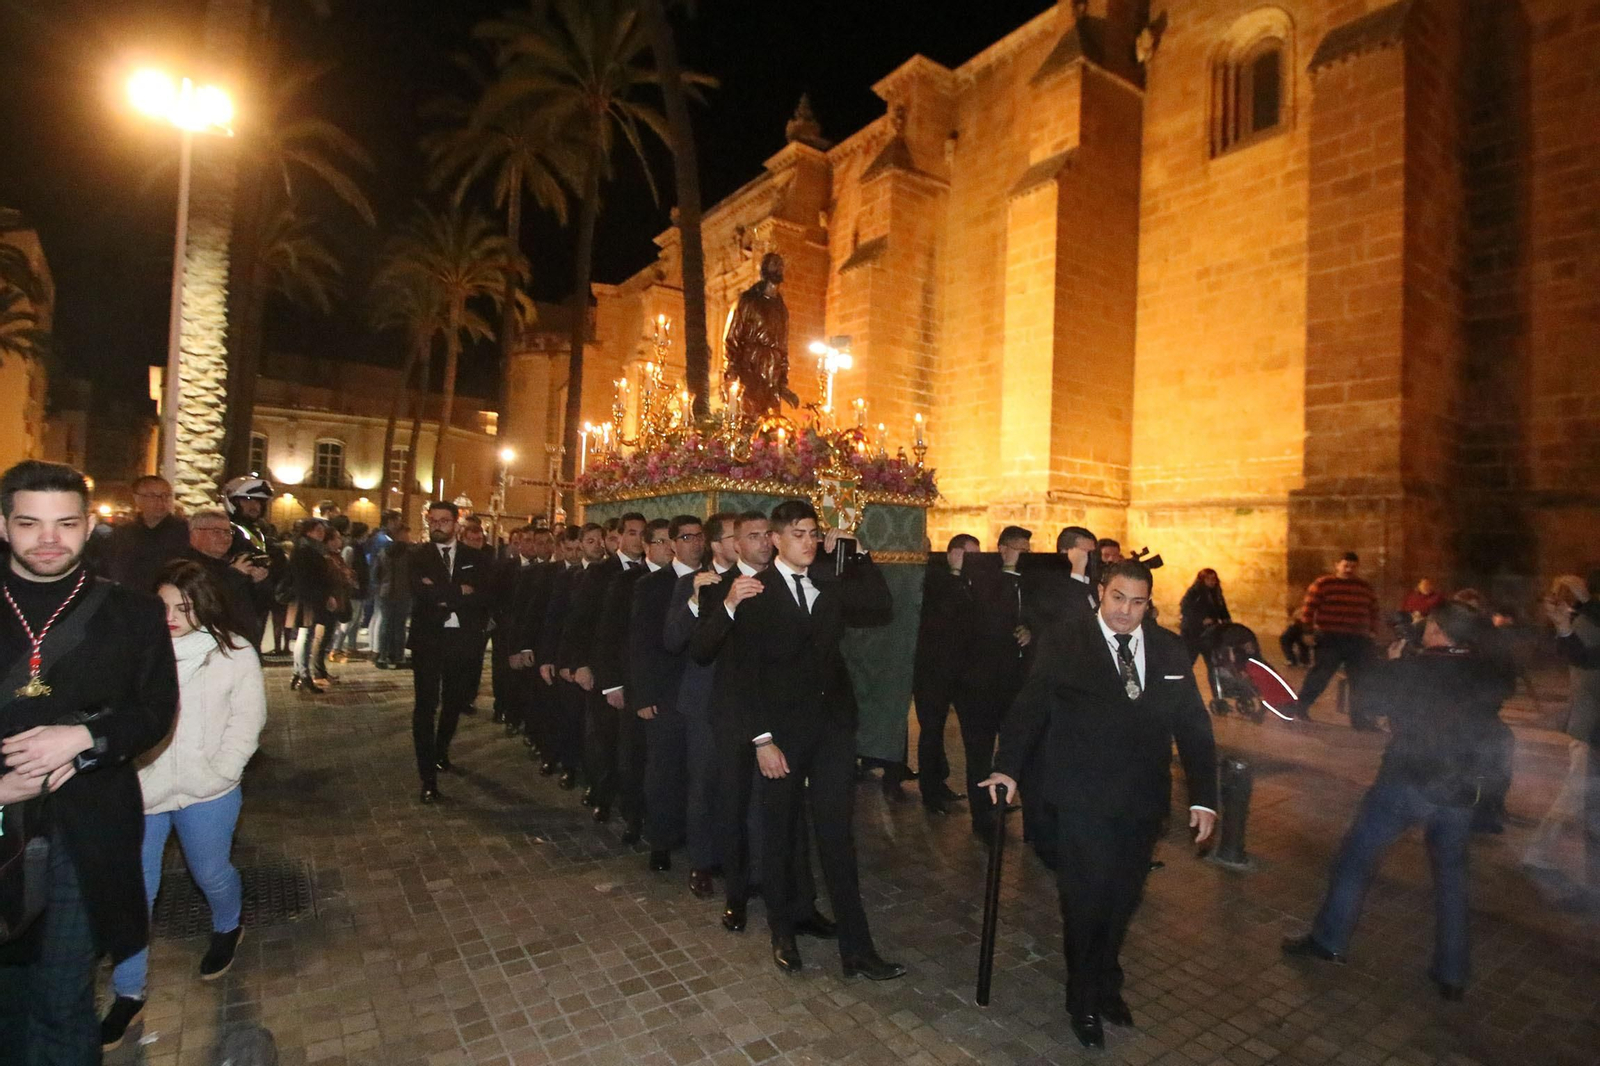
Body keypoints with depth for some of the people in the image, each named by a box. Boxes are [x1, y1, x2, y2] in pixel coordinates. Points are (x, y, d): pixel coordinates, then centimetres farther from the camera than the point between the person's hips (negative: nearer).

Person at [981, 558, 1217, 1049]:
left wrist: (1203, 796, 1)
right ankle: (1083, 999, 31)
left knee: (1123, 899, 17)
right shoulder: (1064, 641, -8)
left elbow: (1193, 723, 6)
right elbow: (1030, 706, -9)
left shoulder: (1169, 648, 3)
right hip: (1084, 801, -4)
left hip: (1143, 801, 4)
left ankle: (1106, 983, 43)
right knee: (1086, 899, 6)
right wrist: (1008, 766, -17)